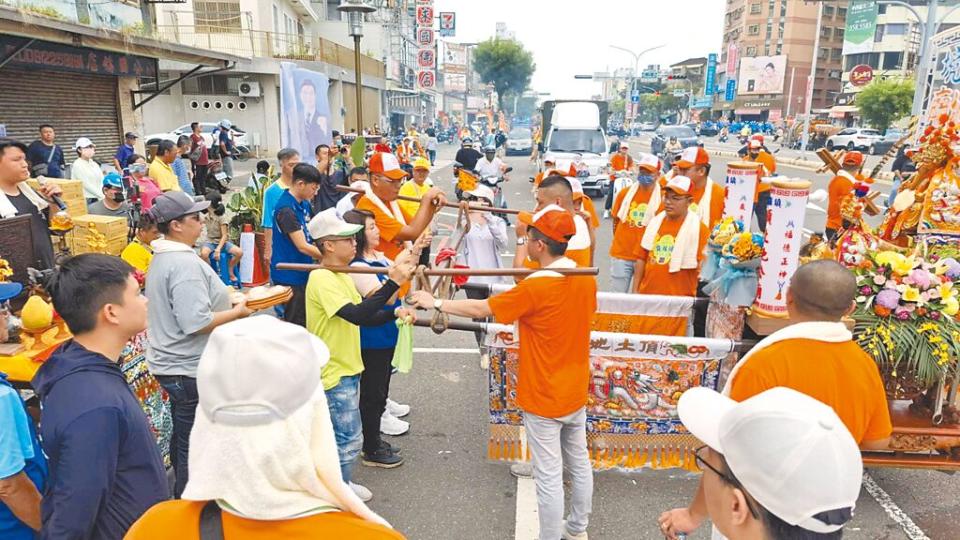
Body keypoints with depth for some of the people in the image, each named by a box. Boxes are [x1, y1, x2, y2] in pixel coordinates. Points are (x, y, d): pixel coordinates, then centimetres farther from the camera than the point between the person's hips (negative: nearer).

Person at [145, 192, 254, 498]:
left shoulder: (163, 257, 10)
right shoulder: (185, 263, -22)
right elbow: (196, 322, -27)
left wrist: (224, 297, 13)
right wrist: (237, 312, -15)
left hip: (172, 366, 11)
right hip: (191, 371, -10)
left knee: (182, 437, 23)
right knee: (193, 447, 2)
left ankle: (181, 494, 39)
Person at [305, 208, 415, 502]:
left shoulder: (342, 276, 8)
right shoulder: (321, 279, -22)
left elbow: (365, 318, 11)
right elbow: (357, 315, -35)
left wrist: (394, 313, -6)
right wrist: (393, 282, -38)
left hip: (347, 369, 9)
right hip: (334, 373, -9)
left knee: (345, 436, 21)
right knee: (348, 439, 0)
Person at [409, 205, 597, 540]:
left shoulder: (534, 287, -26)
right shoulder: (587, 279, -5)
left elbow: (480, 309, -16)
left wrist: (435, 303, -3)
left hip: (544, 398, -8)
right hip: (575, 392, 8)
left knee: (549, 476, 6)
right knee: (579, 463, 22)